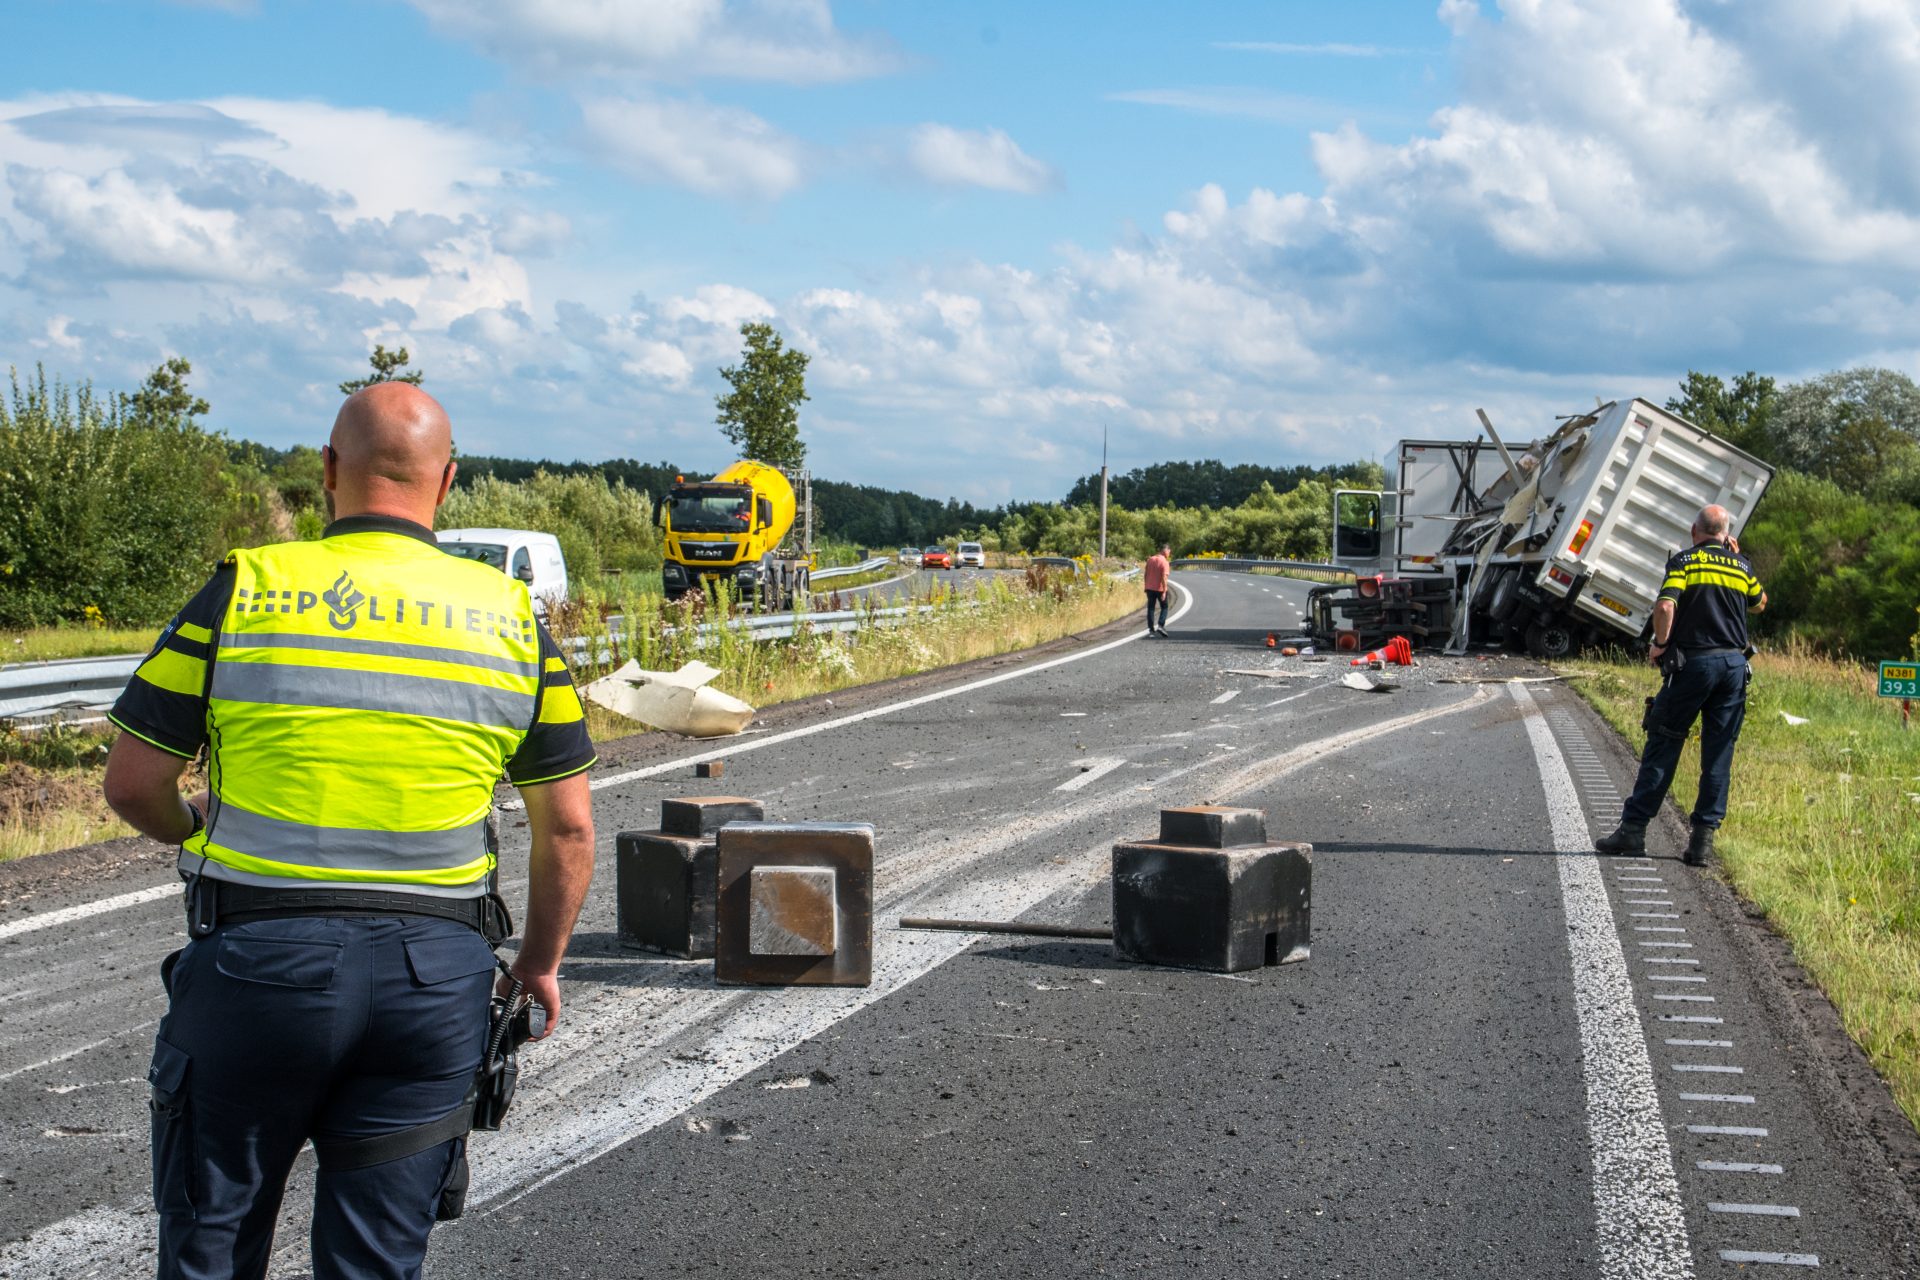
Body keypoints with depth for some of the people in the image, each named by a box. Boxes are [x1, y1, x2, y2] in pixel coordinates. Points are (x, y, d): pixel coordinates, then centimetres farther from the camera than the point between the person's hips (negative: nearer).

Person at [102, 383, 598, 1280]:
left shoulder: (244, 590, -3)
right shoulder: (512, 617, 4)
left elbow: (133, 784, 0)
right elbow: (567, 825, 7)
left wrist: (197, 832, 21)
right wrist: (540, 963, 21)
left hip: (259, 962, -2)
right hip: (437, 971, 2)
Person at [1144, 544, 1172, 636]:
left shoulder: (1150, 559, 4)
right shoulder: (1165, 562, -14)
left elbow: (1145, 574, 9)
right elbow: (1164, 578, -20)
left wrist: (1146, 586, 18)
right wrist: (1164, 591, -20)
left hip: (1150, 588, 5)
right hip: (1160, 589, -5)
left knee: (1150, 608, 9)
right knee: (1164, 607, 10)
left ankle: (1151, 629, 7)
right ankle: (1161, 625, -6)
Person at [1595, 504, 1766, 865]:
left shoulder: (1683, 562, -3)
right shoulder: (1742, 566, 10)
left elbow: (1666, 606, -18)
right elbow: (1759, 603, 29)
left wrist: (1660, 644, -4)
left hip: (1692, 663, -3)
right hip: (1734, 664, 3)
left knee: (1662, 747, 2)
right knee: (1718, 756, 6)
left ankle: (1633, 828, 3)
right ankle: (1703, 837, 3)